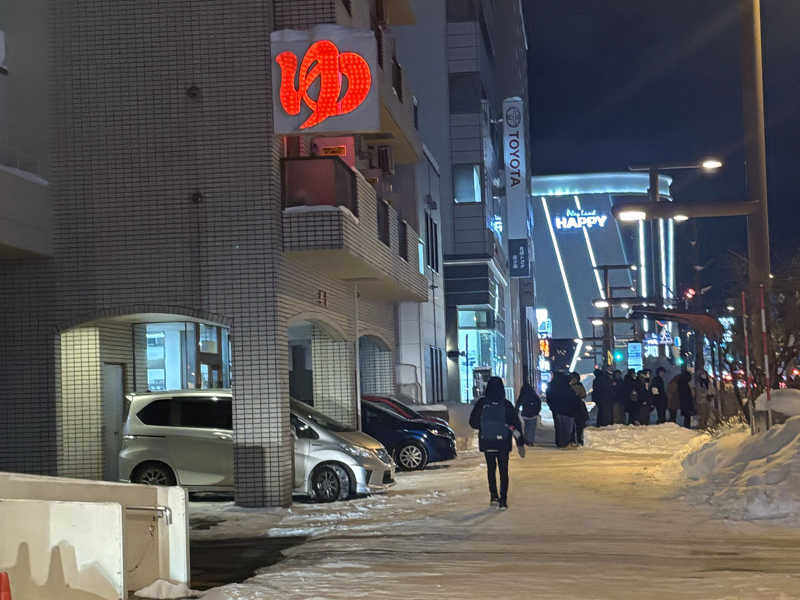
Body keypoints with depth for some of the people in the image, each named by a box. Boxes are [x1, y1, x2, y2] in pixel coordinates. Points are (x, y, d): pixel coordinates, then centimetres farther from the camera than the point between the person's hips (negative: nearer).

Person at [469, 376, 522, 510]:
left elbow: (473, 423, -3)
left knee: (491, 469, 19)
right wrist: (520, 443, 1)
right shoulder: (506, 405, -10)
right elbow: (516, 424, -6)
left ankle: (494, 496, 16)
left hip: (486, 442, 1)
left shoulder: (481, 404, -9)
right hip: (503, 443, -1)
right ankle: (503, 501, -1)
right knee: (503, 471, 6)